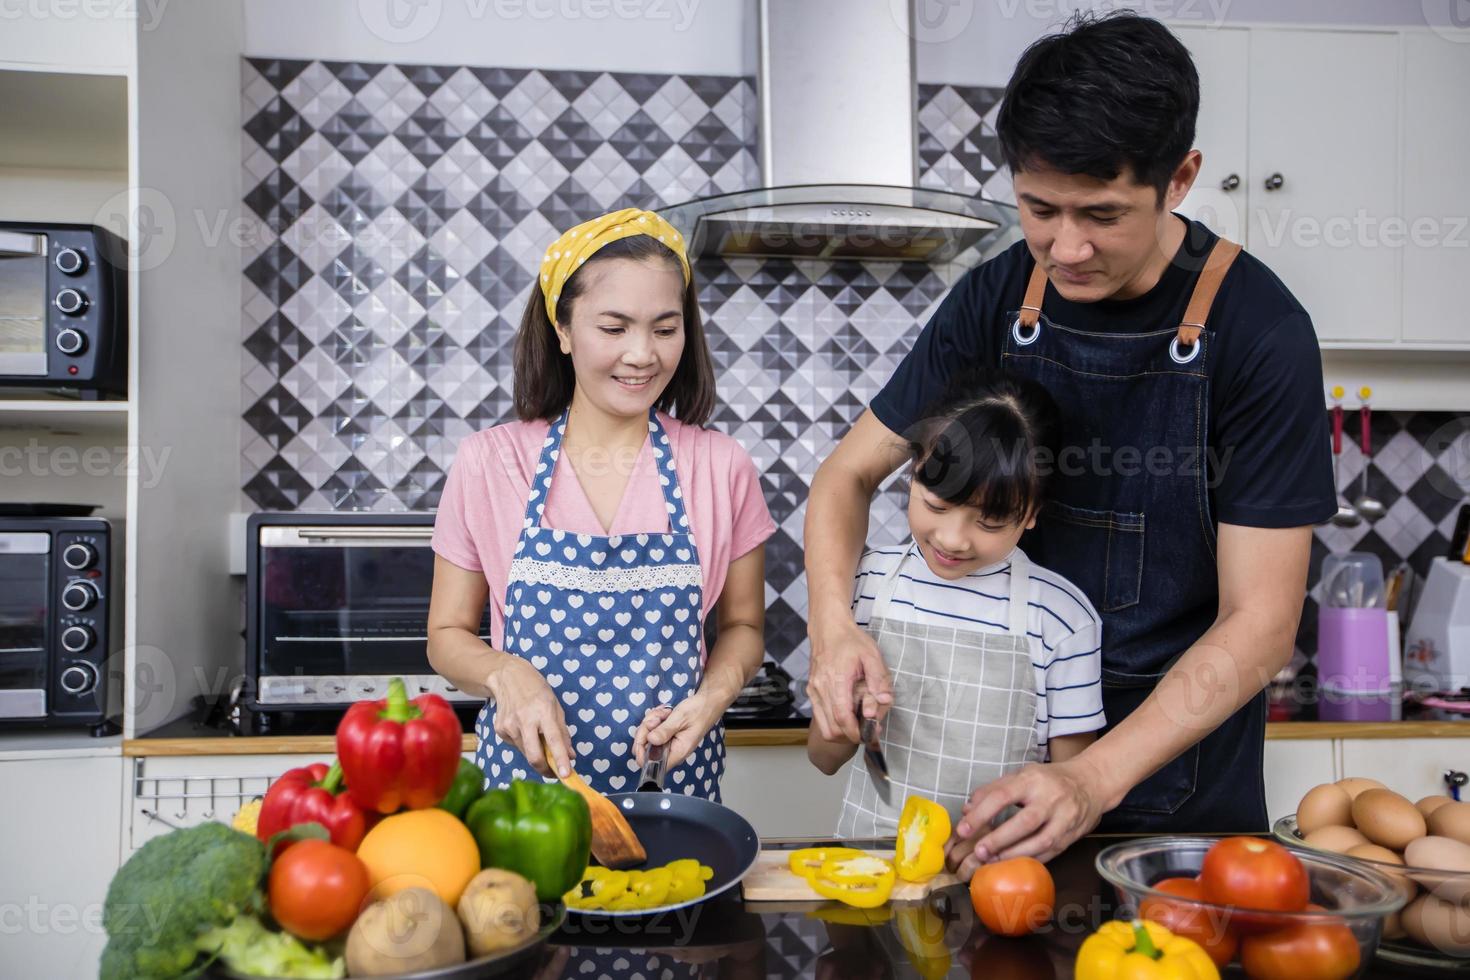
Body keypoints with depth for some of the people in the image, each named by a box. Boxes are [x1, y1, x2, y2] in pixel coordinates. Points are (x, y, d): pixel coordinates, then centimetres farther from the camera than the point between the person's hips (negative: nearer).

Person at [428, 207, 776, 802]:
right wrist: (506, 674, -18)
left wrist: (712, 697, -12)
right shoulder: (488, 462, -6)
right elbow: (448, 634, 2)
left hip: (673, 778, 1)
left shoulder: (721, 467, -5)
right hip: (525, 765, 0)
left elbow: (741, 625, 7)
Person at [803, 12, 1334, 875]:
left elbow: (1261, 623, -19)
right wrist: (832, 624, -22)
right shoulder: (997, 301, -7)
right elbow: (849, 476, -2)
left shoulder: (1259, 331, -19)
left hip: (1178, 775, -3)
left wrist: (1096, 780, -31)